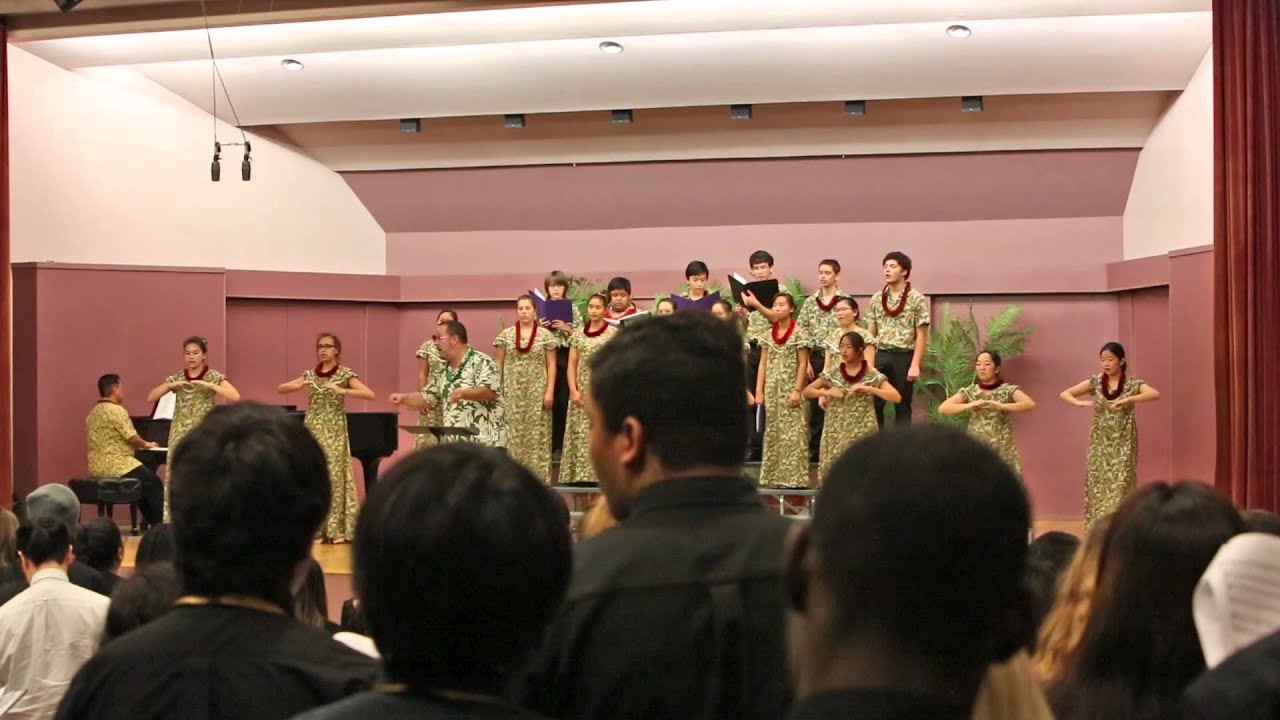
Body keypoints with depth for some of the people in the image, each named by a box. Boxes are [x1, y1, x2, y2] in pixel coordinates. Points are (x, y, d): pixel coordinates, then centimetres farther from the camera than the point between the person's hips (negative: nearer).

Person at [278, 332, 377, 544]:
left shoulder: (345, 374, -1)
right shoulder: (310, 374, 10)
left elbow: (370, 395, -14)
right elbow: (280, 389, 11)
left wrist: (342, 391, -24)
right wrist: (299, 385, -9)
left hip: (335, 431, -3)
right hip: (313, 430, 4)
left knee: (335, 476, -5)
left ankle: (338, 529, 1)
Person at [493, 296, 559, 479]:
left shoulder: (546, 335, 1)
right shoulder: (505, 335, 7)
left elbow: (551, 365, 1)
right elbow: (498, 364, 8)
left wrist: (550, 391, -6)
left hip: (537, 392, -2)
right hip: (512, 392, 2)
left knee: (537, 433, -2)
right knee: (512, 432, 2)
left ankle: (538, 476, 1)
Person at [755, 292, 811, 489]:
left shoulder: (799, 333, -4)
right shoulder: (769, 334, 10)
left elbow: (803, 364, -7)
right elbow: (763, 364, 10)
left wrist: (797, 390, -14)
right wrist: (759, 391, 3)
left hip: (790, 389, -5)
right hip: (772, 390, 5)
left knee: (793, 433, -6)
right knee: (772, 433, 6)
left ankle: (794, 477, -4)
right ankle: (774, 477, 12)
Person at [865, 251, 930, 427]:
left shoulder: (917, 299, -4)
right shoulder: (876, 299, 8)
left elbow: (921, 335, -6)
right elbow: (870, 333, 10)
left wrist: (915, 365, -13)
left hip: (904, 357, -4)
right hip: (881, 356, 4)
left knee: (902, 406, 5)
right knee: (873, 403, 2)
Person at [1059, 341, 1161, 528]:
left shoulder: (1132, 384, -5)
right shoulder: (1095, 382, 3)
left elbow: (1155, 394, -22)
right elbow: (1065, 394, 2)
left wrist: (1128, 399, -33)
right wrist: (1080, 403, -19)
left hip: (1123, 444, -3)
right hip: (1100, 443, 3)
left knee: (1119, 488, -7)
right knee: (1098, 487, 4)